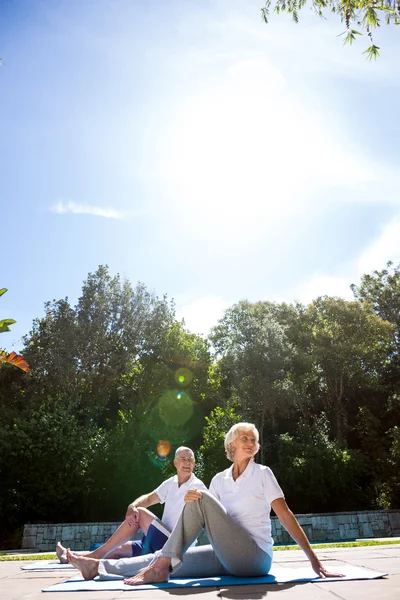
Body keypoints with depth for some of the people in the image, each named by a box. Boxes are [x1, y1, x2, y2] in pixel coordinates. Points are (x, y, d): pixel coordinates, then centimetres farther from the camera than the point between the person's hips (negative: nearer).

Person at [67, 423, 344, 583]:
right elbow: (206, 520, 6)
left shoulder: (263, 473, -4)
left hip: (255, 557, -6)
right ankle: (99, 567, -4)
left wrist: (314, 559, -12)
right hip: (230, 557, 6)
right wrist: (190, 502, -17)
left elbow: (286, 515, -8)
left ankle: (161, 568, -21)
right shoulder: (220, 479, 10)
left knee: (203, 499, -21)